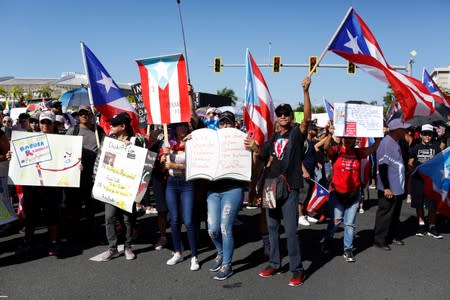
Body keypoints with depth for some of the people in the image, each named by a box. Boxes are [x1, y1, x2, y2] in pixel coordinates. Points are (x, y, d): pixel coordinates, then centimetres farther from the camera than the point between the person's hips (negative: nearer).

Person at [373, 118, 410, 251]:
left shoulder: (396, 142, 10)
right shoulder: (386, 143, -20)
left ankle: (393, 235, 32)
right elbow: (382, 166, -23)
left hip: (398, 187, 9)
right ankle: (379, 240, 9)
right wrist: (386, 188, -23)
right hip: (389, 189, -9)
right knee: (385, 214, -1)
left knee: (395, 213, 18)